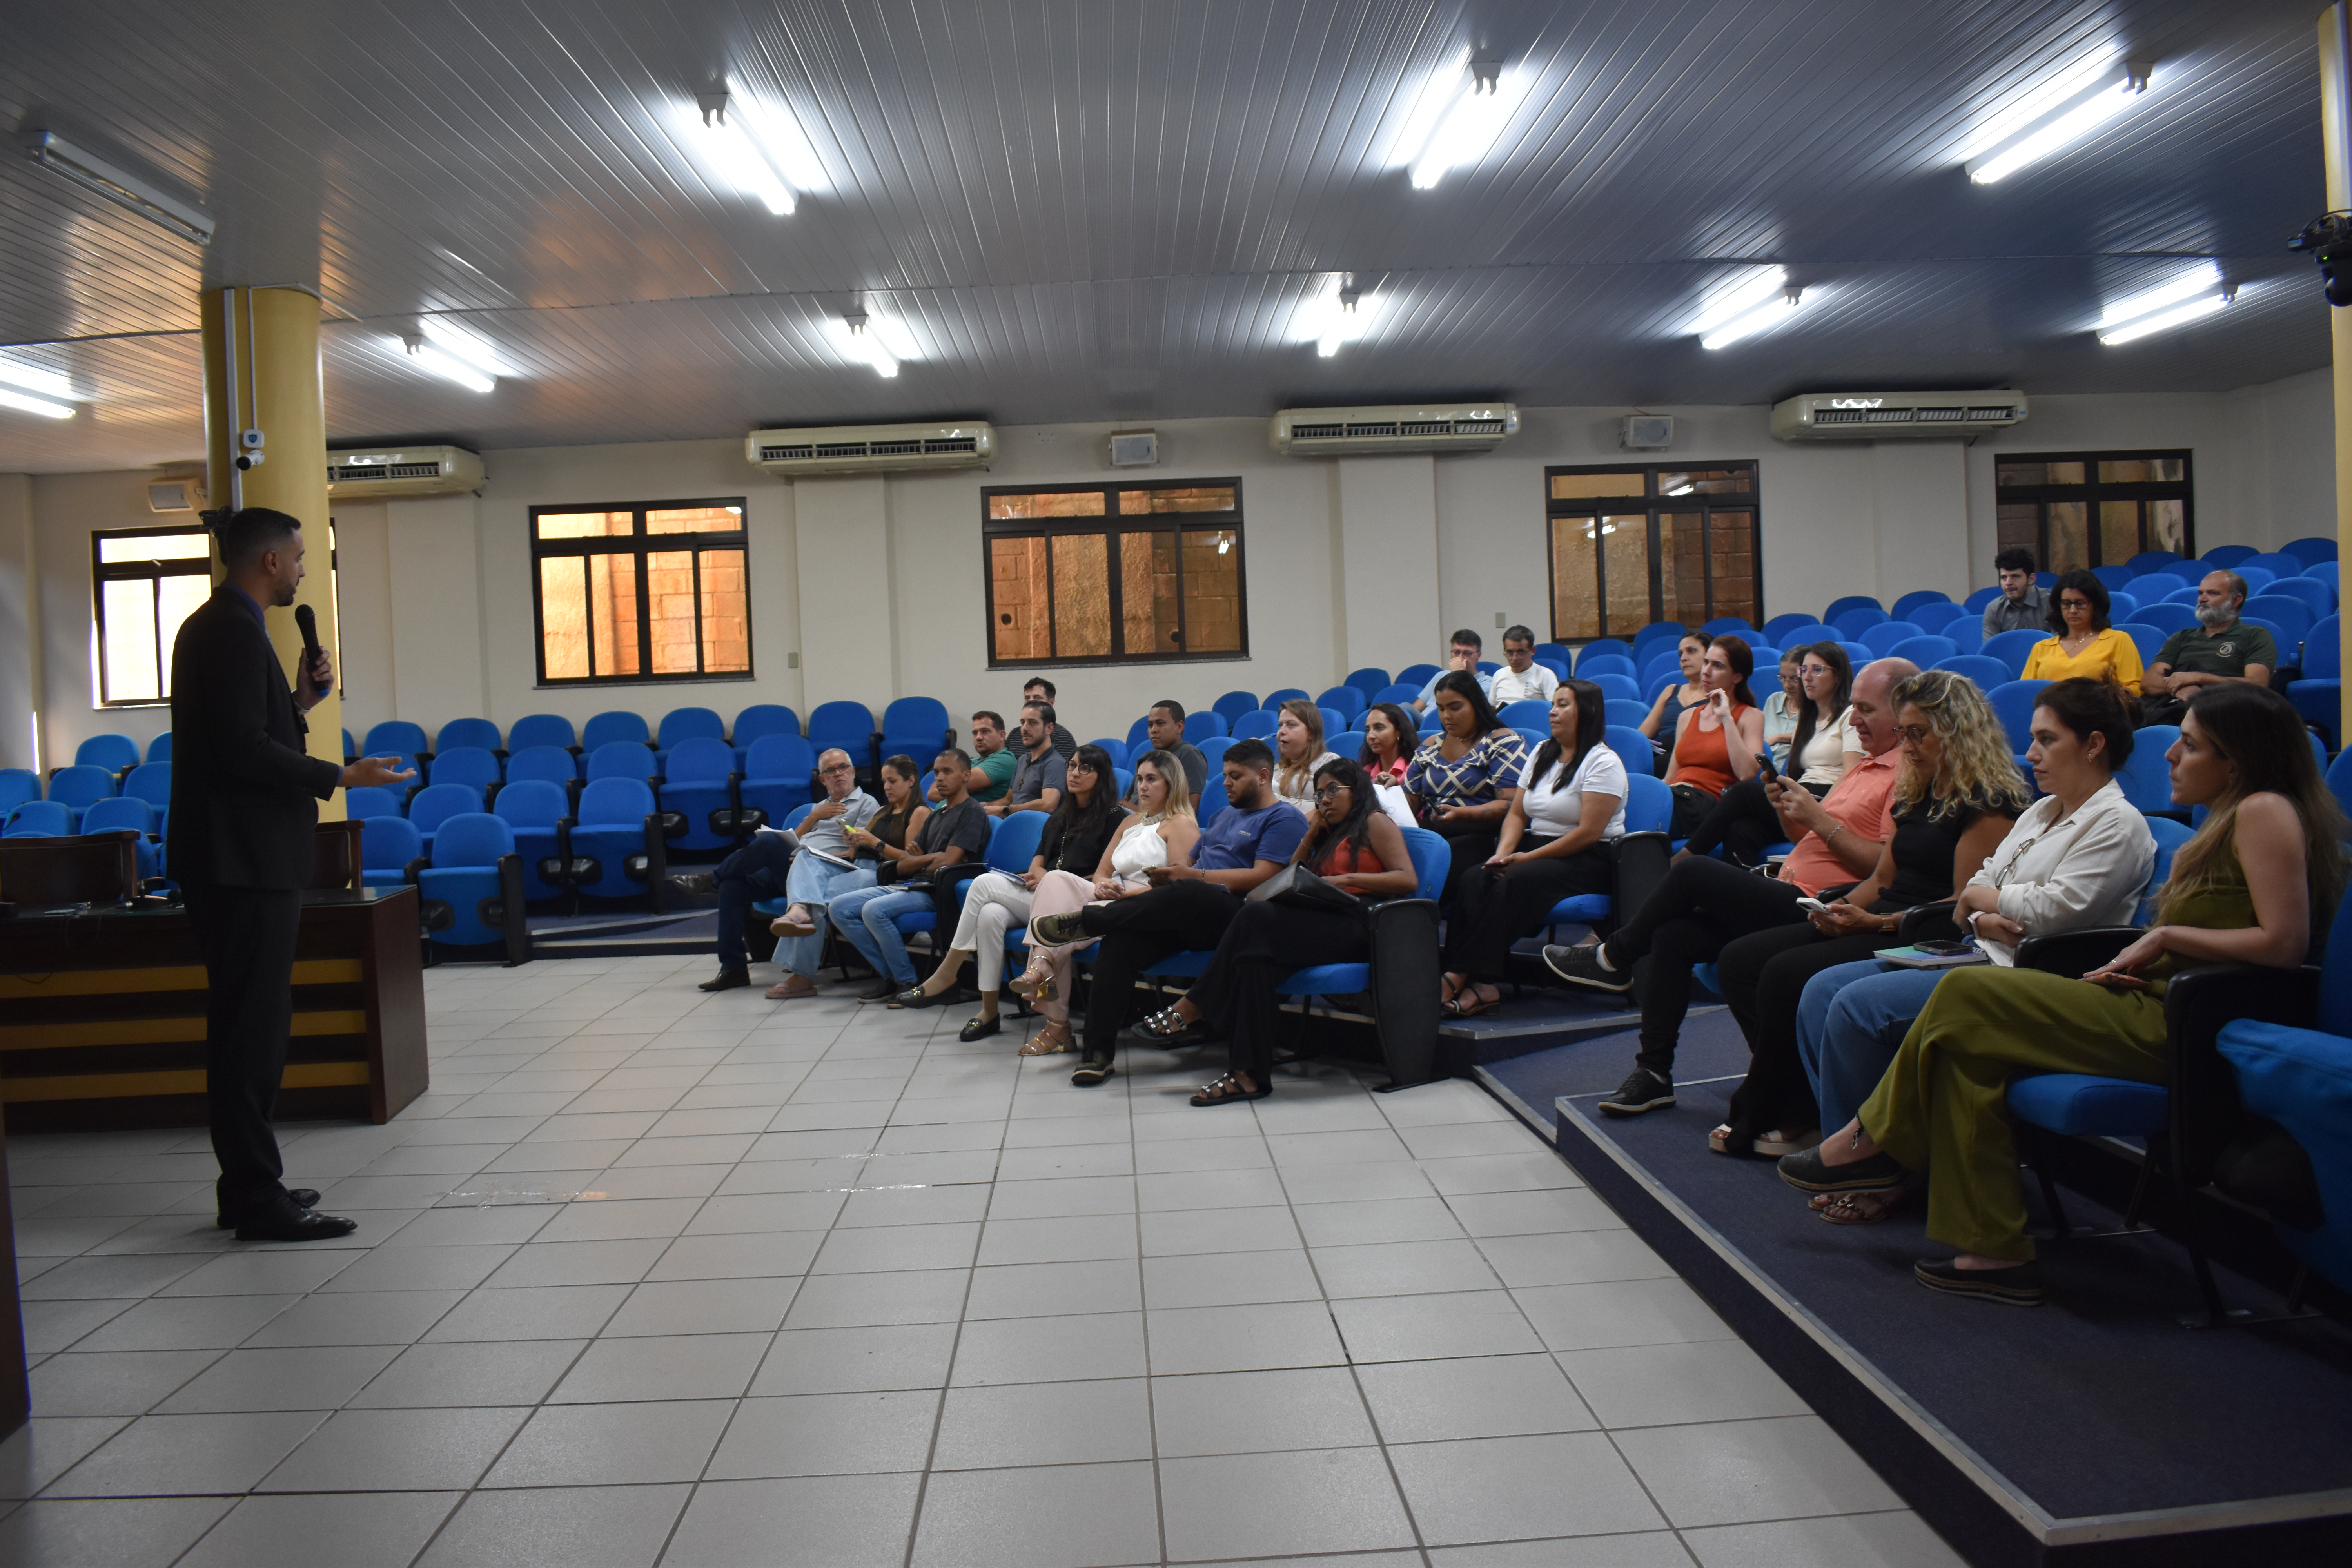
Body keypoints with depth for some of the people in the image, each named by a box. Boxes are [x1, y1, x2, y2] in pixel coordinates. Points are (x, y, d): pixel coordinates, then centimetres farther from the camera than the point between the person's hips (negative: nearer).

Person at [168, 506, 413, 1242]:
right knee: (252, 1026, -6)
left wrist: (301, 702, 9)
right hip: (244, 858, -11)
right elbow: (245, 750, -22)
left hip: (238, 856, 11)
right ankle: (257, 1200, -1)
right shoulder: (235, 630, -15)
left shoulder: (219, 625, 17)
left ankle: (249, 1186, 23)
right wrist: (341, 777, -18)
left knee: (248, 1025, 15)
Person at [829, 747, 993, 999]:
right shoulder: (936, 815, 22)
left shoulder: (972, 813, -5)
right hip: (911, 886, 9)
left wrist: (919, 864, 2)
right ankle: (889, 974, -5)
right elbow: (903, 865, 15)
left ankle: (908, 981, -15)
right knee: (840, 907, -5)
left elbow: (946, 864, -16)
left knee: (874, 910, -30)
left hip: (938, 892, -9)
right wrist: (932, 858, -3)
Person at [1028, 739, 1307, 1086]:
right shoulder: (1226, 815, 32)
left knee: (1184, 895, -40)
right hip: (1185, 915, 7)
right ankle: (1098, 1052, -25)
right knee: (1120, 941, -23)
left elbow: (1263, 877, -10)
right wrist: (1168, 876, 2)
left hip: (1232, 914, -7)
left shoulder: (1285, 819, 5)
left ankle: (1084, 921, -25)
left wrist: (1192, 876, -11)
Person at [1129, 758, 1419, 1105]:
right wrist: (1312, 835, 19)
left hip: (1359, 923, -7)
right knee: (1256, 950, -24)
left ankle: (1190, 1009, -24)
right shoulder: (1331, 835, 34)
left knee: (1257, 918, -27)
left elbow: (1407, 880, -6)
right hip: (1324, 922, 7)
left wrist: (1347, 878, -13)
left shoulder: (1375, 823, 10)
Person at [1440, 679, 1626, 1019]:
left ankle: (1459, 977, -35)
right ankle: (1485, 984, -38)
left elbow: (1589, 832, -17)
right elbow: (1516, 813, 14)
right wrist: (1504, 852, -6)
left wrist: (1530, 857, -18)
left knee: (1516, 882, -34)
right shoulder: (1542, 754, 17)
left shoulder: (1603, 762, -8)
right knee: (1474, 881, -23)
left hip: (1591, 860, -7)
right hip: (1537, 849, 7)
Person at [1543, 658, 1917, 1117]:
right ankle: (1653, 1072, -1)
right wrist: (1791, 814, 3)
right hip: (1790, 896, 10)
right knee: (1673, 935, -5)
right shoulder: (1866, 764, 22)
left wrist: (1821, 820, -16)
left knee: (1693, 873, -15)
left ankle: (1614, 958, 8)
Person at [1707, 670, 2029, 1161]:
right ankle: (1798, 1104, -8)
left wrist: (1878, 923, -20)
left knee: (1788, 973, -28)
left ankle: (1757, 1118, -10)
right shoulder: (1918, 794, 19)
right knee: (1739, 960, -7)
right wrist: (1841, 909, 2)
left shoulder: (1989, 803, -10)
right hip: (1879, 925, 10)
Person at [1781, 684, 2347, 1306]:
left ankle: (1875, 1140, 10)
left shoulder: (2266, 811, -11)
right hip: (2170, 1009, 10)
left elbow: (2285, 943, -20)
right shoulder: (2230, 818, 19)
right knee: (1970, 1047, -3)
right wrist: (2144, 966, 2)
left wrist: (2166, 937, -11)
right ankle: (1993, 1253, -3)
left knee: (1965, 996, -10)